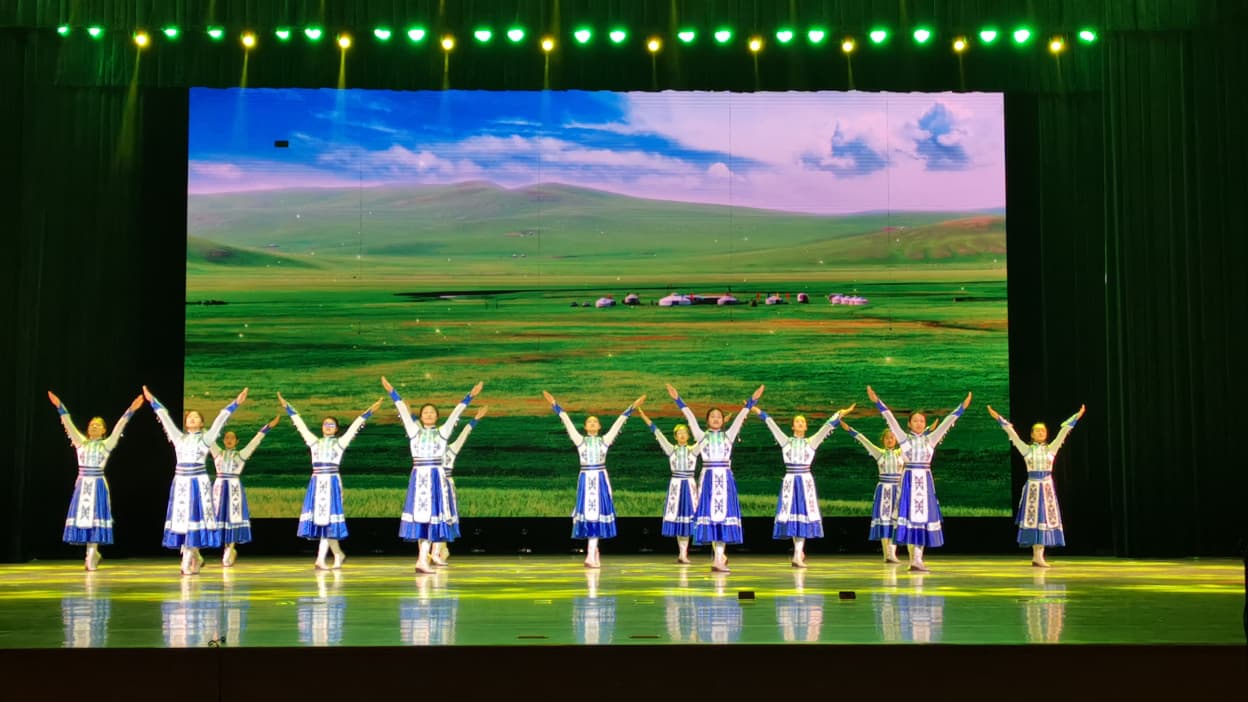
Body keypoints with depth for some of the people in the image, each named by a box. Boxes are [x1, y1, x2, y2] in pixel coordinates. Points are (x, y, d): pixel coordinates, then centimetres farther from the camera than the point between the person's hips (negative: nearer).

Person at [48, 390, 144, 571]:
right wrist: (60, 407, -7)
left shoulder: (106, 444, 3)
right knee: (82, 516, 3)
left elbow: (118, 428, -6)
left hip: (98, 484, -3)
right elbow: (69, 425, 2)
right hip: (82, 483, 3)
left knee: (95, 516, -2)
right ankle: (92, 553, 15)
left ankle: (92, 553, 5)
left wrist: (130, 411, -16)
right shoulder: (81, 442, 8)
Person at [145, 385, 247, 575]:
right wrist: (153, 401, 17)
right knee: (181, 518, 3)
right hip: (181, 481, 3)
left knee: (194, 518, -3)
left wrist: (235, 404, -7)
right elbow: (166, 418, 15)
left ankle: (189, 559, 2)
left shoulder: (206, 438, 4)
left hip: (198, 482, -3)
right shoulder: (179, 437, 12)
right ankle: (194, 558, 13)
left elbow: (220, 420, -2)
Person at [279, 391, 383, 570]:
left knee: (328, 518, -7)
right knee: (319, 518, 0)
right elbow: (300, 424, 15)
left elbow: (354, 427, 0)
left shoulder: (340, 442, 7)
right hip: (317, 482, 3)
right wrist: (288, 408, 14)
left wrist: (368, 413, -7)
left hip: (332, 482, -3)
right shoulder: (314, 441, 14)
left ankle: (321, 559, -9)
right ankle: (338, 554, 15)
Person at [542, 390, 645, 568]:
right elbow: (567, 422, 0)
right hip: (586, 479, 0)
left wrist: (632, 408, -1)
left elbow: (618, 423, 3)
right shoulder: (580, 440, 5)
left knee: (597, 512, -1)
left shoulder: (605, 440, 6)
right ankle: (594, 552, 11)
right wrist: (555, 405, -5)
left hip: (601, 479, 0)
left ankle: (591, 556, 0)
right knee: (587, 511, -1)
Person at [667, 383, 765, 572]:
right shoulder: (702, 436, 8)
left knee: (724, 513, -5)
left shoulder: (728, 435, 11)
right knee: (710, 513, -2)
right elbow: (690, 417, 3)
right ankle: (719, 555, 7)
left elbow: (740, 417, 7)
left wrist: (752, 400, 2)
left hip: (725, 479, 1)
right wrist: (677, 399, -2)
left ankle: (718, 558, -7)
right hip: (708, 478, -1)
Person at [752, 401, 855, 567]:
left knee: (803, 515, -5)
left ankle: (797, 556, -6)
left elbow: (826, 427, 0)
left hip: (805, 481, -1)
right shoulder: (786, 441, 8)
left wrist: (839, 415, -7)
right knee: (792, 516, 2)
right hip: (790, 481, 1)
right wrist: (759, 412, 2)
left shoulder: (811, 442, 6)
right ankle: (800, 553, 17)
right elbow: (772, 425, 5)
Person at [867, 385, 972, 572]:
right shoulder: (904, 438, 3)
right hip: (909, 480, -2)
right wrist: (877, 402, -10)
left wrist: (962, 407, 1)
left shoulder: (931, 439, 8)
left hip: (925, 481, 2)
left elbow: (946, 422, 5)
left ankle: (918, 560, 2)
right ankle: (913, 559, -1)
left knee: (923, 516, 0)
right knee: (910, 515, -3)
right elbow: (891, 419, -3)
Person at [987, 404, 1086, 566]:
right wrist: (999, 419, -5)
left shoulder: (1051, 449, 7)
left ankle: (1038, 556, 4)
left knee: (1046, 519, 1)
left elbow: (1063, 432, 3)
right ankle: (1037, 556, 0)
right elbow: (1012, 433, -1)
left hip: (1047, 487, 2)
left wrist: (1077, 417, 1)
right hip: (1032, 486, -2)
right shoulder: (1027, 449, 3)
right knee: (1034, 519, -2)